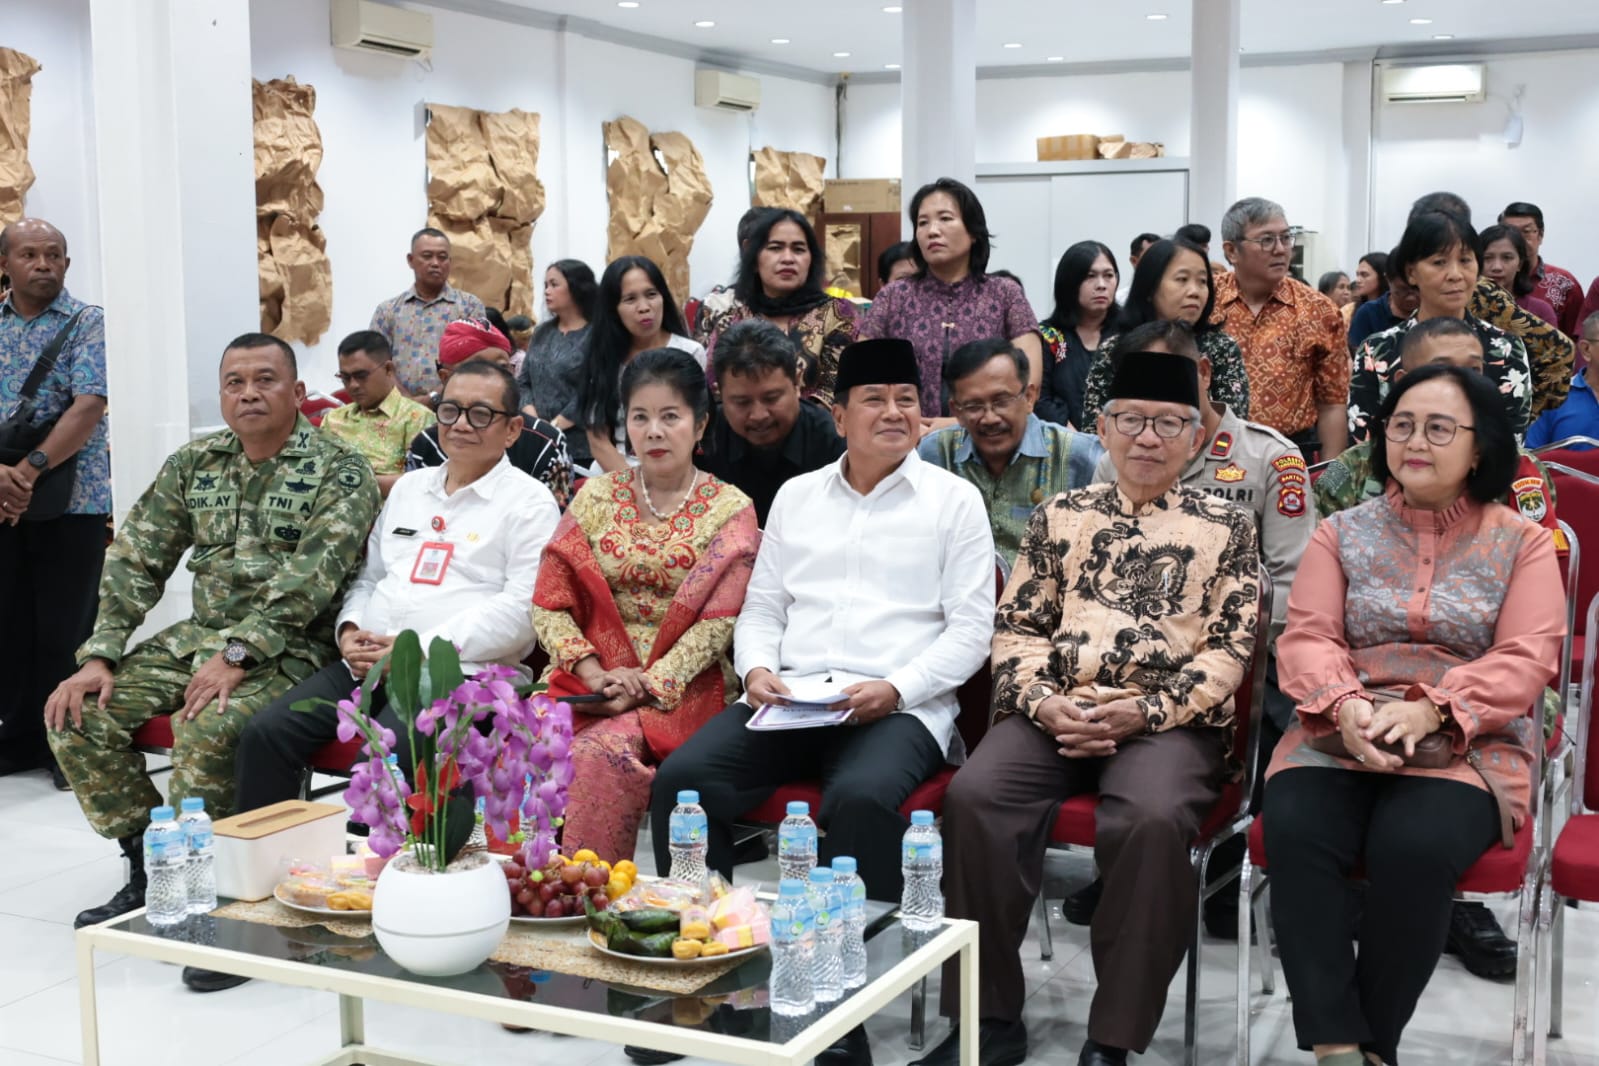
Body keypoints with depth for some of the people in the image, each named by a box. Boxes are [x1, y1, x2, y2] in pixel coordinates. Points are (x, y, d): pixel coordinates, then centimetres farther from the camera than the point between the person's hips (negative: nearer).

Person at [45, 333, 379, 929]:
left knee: (206, 727, -34)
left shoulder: (339, 471, -8)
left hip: (289, 649, -6)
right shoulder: (194, 463, 10)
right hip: (199, 635, 7)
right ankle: (148, 864, 4)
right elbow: (136, 558, 8)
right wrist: (99, 655, -4)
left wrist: (237, 654, -28)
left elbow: (308, 579, -19)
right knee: (76, 712, -9)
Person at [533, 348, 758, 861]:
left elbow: (718, 623, -4)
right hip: (591, 677, 3)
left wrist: (648, 682, -15)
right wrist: (592, 671, -9)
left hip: (681, 687, -3)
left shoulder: (730, 510, 5)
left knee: (598, 753, -32)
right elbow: (549, 604, 7)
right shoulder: (596, 497, 14)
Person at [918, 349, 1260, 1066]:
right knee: (975, 797, -27)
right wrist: (1042, 702, -6)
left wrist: (1146, 711, -11)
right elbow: (1016, 626, 14)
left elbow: (1230, 649, 3)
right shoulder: (1061, 516, 18)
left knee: (1152, 819, -35)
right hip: (1055, 714, 3)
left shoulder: (1225, 527, 11)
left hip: (1169, 722, -2)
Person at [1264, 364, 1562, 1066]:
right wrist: (1346, 705, -18)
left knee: (1414, 848, -34)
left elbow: (1526, 661, -3)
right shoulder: (1343, 532, 15)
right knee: (1295, 831, -30)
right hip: (1340, 736, 2)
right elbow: (1306, 637, 4)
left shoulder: (1522, 543, 9)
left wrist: (1430, 712, -20)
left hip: (1469, 746, -2)